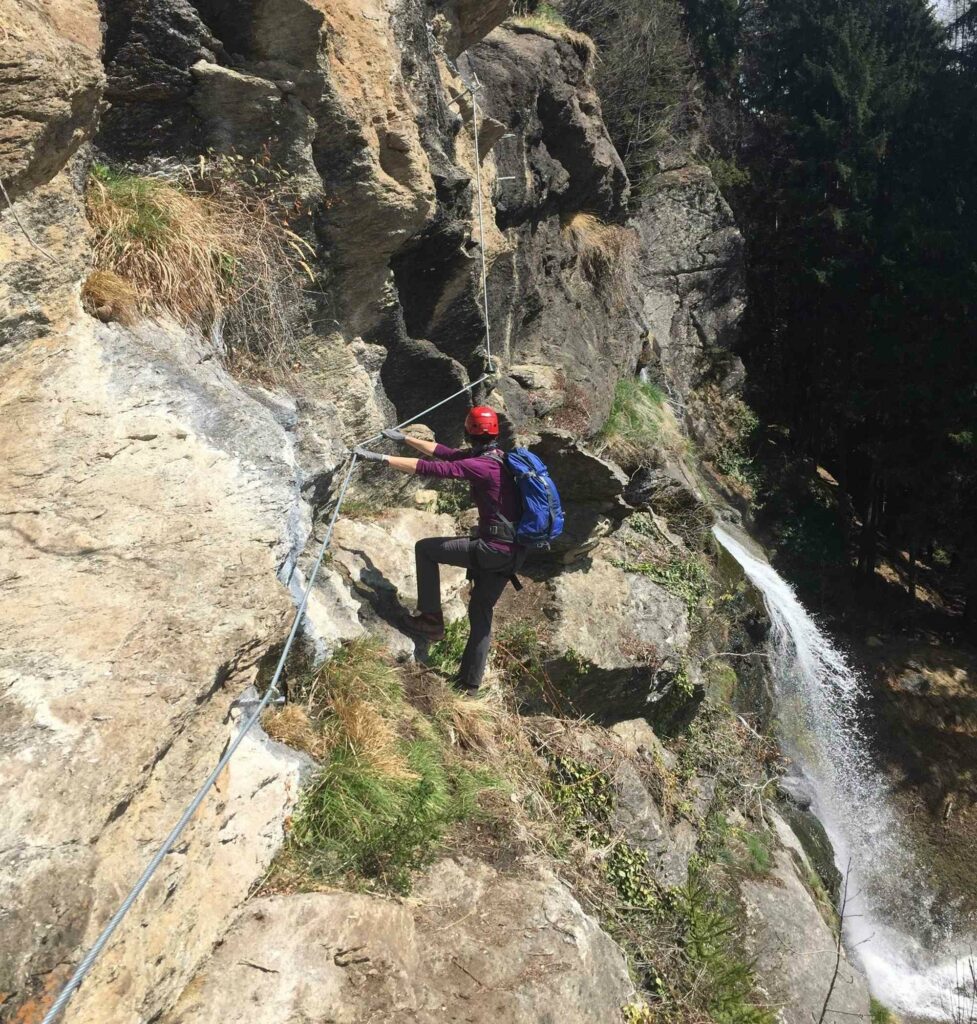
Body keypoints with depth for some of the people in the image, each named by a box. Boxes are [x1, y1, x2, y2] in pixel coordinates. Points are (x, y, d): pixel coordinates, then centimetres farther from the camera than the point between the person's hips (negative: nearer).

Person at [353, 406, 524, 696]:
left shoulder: (479, 465, -16)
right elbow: (445, 452, 18)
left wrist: (380, 458, -16)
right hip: (514, 552, 9)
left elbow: (429, 467, -20)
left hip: (493, 548, -9)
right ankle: (469, 684, 24)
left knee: (425, 548, 5)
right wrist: (406, 438, 22)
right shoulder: (499, 457, 11)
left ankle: (431, 619, 8)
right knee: (481, 612, 18)